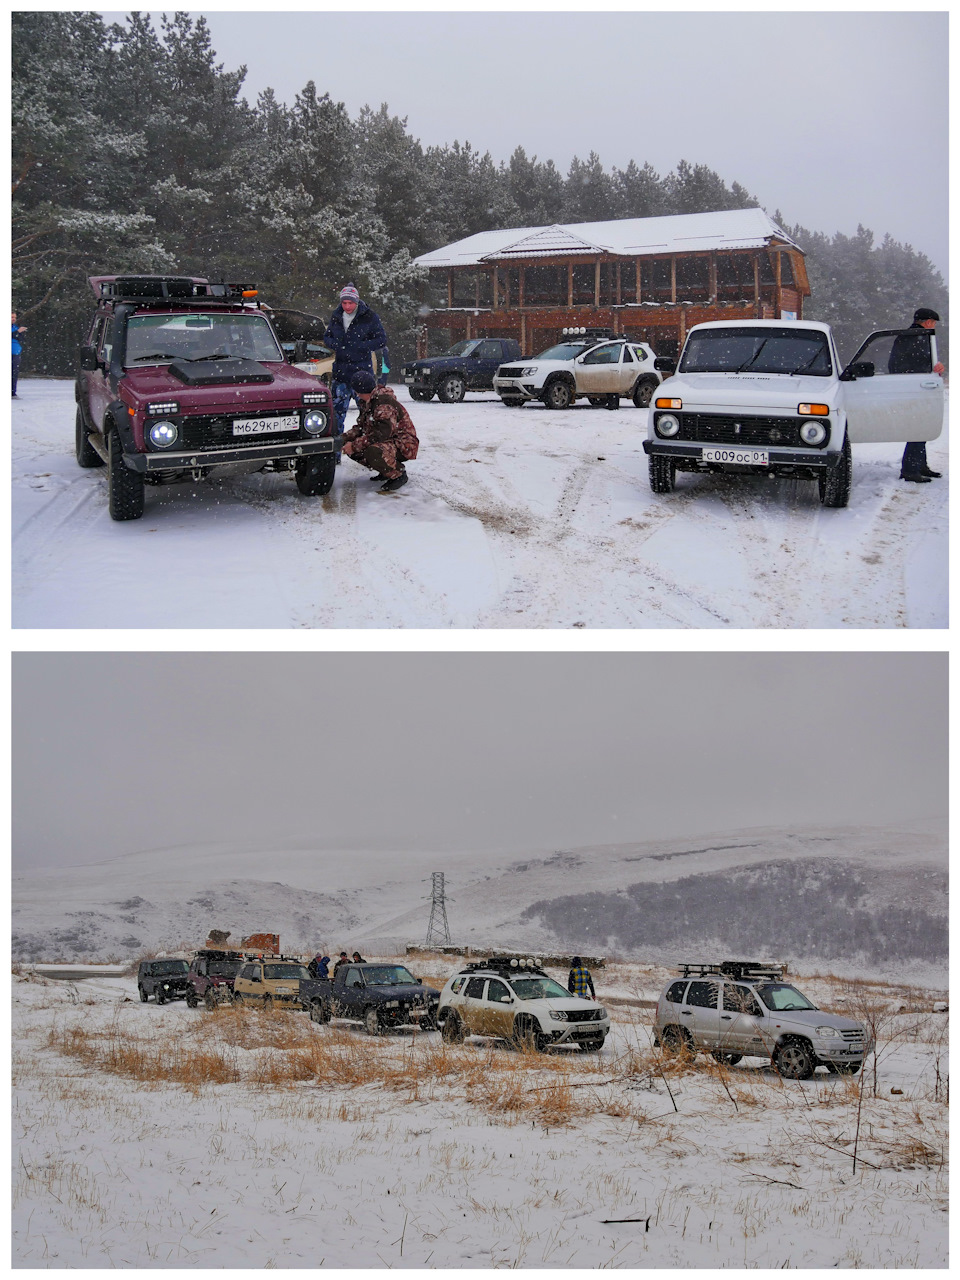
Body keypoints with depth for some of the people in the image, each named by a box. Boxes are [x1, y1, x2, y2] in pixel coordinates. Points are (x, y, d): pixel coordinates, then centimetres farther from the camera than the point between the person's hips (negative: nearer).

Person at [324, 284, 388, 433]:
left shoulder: (369, 317, -5)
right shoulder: (336, 317, 9)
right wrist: (335, 345, -3)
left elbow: (381, 341, -6)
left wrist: (358, 347, -16)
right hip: (340, 370, 4)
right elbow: (327, 336, 21)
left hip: (362, 370, -4)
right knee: (337, 408, 7)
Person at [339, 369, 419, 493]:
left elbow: (380, 435, -31)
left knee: (373, 452, -37)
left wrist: (354, 446, -27)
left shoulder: (385, 405, -24)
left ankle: (398, 474, -12)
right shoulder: (367, 403, 9)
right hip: (387, 441, 10)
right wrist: (343, 438, -4)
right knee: (354, 450, 2)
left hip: (403, 445, -10)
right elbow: (361, 427, 13)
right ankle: (386, 471, 13)